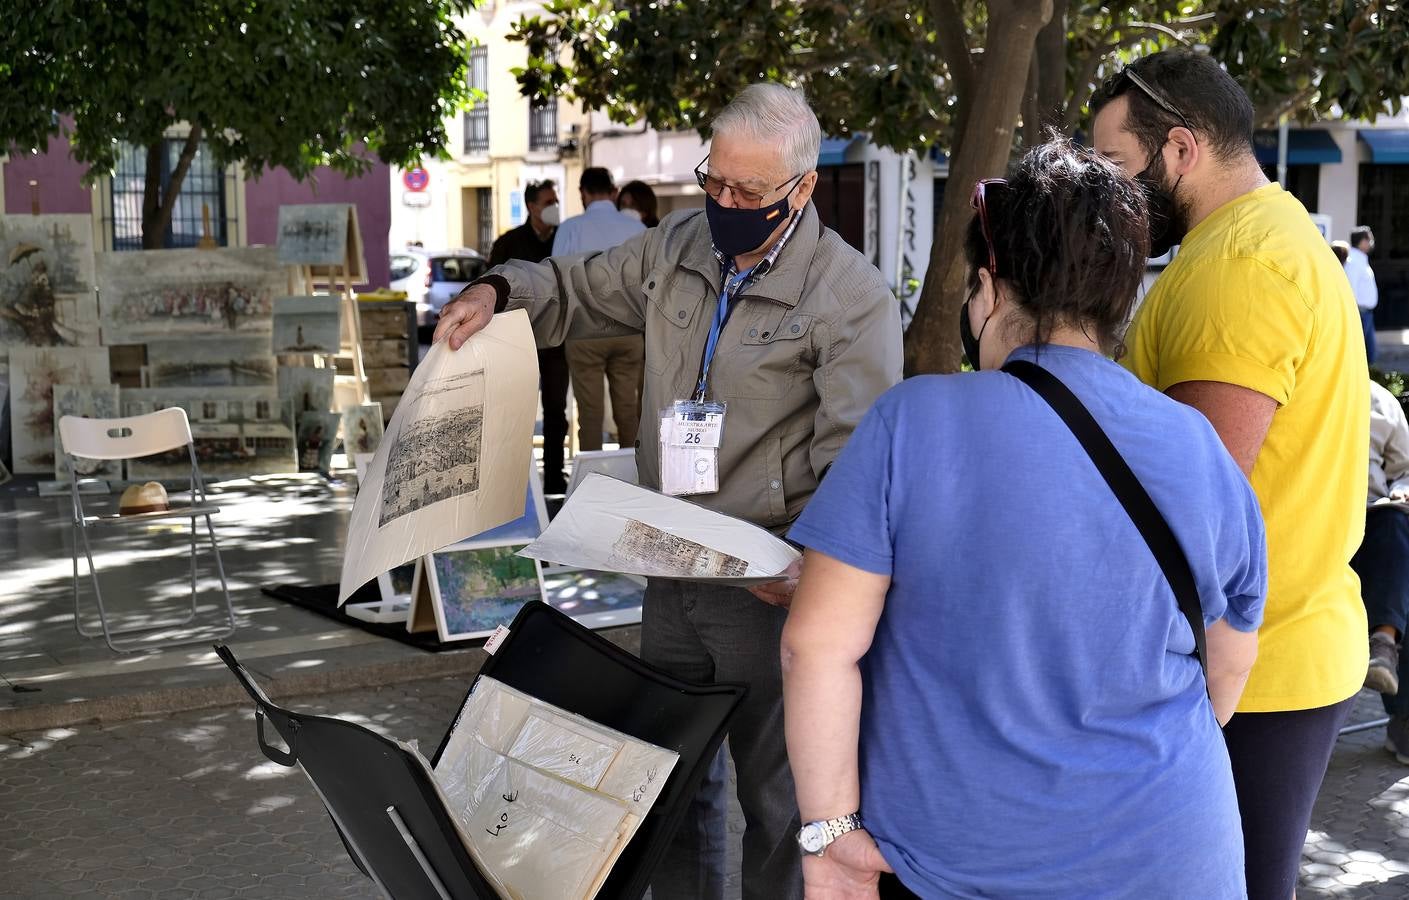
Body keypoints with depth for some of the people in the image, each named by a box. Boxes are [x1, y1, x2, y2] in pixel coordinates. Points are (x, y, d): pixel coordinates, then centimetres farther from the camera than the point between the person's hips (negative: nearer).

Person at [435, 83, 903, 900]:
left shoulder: (852, 296, -13)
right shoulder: (678, 248, 6)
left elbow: (856, 459, -16)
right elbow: (578, 290, 21)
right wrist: (498, 292, 1)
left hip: (767, 585, -6)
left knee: (776, 794, 6)